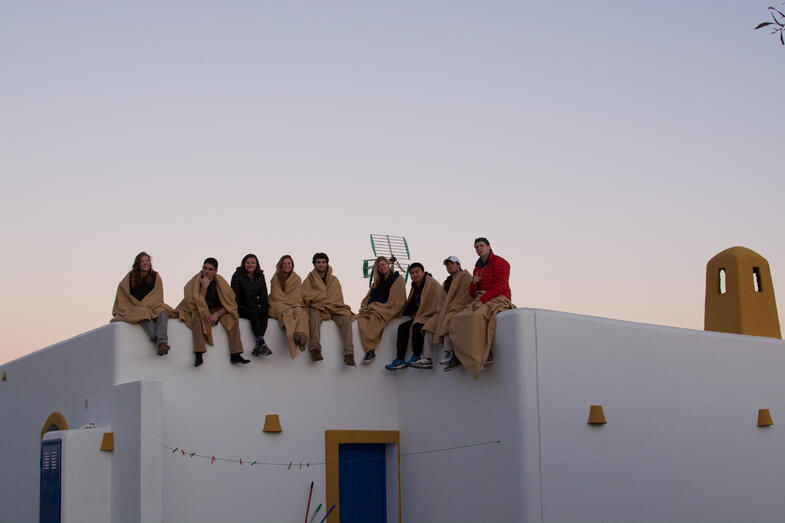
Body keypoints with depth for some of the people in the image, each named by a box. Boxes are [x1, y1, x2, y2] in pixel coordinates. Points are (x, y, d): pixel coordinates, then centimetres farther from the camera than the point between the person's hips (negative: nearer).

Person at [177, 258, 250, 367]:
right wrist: (204, 287, -29)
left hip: (216, 311, 3)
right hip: (197, 312, -3)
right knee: (198, 315, -37)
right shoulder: (196, 281, -12)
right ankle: (198, 354, -47)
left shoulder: (220, 282, -5)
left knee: (232, 317, -22)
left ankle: (235, 354, -30)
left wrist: (217, 314, -23)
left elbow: (229, 304, -6)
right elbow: (198, 304, -20)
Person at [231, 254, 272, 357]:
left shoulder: (260, 277, 13)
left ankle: (258, 346, -35)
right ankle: (262, 343, -45)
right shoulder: (237, 275, 0)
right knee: (253, 314, -34)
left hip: (254, 306, 4)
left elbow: (263, 294, 11)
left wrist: (265, 308, -2)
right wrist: (235, 309, -15)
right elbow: (235, 295, -5)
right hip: (241, 307, -4)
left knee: (264, 313, -28)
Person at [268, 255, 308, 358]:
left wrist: (295, 304, -8)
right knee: (287, 312, -38)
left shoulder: (297, 279, 16)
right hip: (279, 305, -2)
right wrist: (291, 302, -6)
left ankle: (300, 334, -65)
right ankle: (292, 336, -66)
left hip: (294, 304, 2)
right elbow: (276, 296, 0)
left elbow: (298, 297, 13)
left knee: (299, 311, -35)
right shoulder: (275, 278, 9)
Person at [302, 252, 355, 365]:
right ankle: (315, 349, -49)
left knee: (346, 318, -29)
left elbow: (338, 299, 13)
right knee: (314, 316, -38)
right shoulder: (309, 280, 17)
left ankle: (349, 354, -38)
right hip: (316, 308, -2)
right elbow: (306, 296, 5)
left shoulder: (334, 280, 21)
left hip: (333, 309, 2)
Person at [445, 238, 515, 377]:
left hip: (498, 299, -8)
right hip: (480, 301, 8)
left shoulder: (499, 262, 0)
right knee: (458, 319, -13)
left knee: (477, 316, -37)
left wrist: (483, 300, -18)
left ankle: (486, 354, -37)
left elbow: (500, 286, -13)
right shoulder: (477, 268, 24)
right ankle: (457, 357, -17)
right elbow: (472, 294, 24)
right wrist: (473, 283, 0)